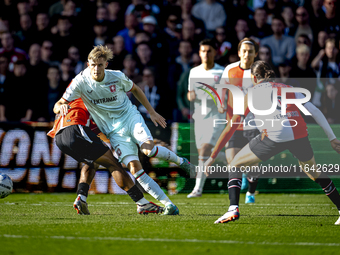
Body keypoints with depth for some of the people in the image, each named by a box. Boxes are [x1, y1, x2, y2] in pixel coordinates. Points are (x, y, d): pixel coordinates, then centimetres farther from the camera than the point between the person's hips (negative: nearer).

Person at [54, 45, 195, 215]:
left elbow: (135, 89, 12)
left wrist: (151, 112, 15)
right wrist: (62, 107, -35)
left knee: (148, 149, -30)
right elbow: (60, 104, -10)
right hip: (114, 131, 0)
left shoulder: (117, 77, -9)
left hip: (129, 116, 0)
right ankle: (168, 204, -15)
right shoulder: (81, 81, -13)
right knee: (134, 167, -18)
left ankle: (180, 161, 1)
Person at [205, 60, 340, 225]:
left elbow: (231, 128, 22)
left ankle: (233, 209, -3)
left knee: (236, 164, 16)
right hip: (299, 134, 4)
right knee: (313, 171, 32)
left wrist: (213, 156, 27)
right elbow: (315, 111, 19)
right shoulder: (289, 89, 28)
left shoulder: (252, 93, 21)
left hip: (274, 136, -4)